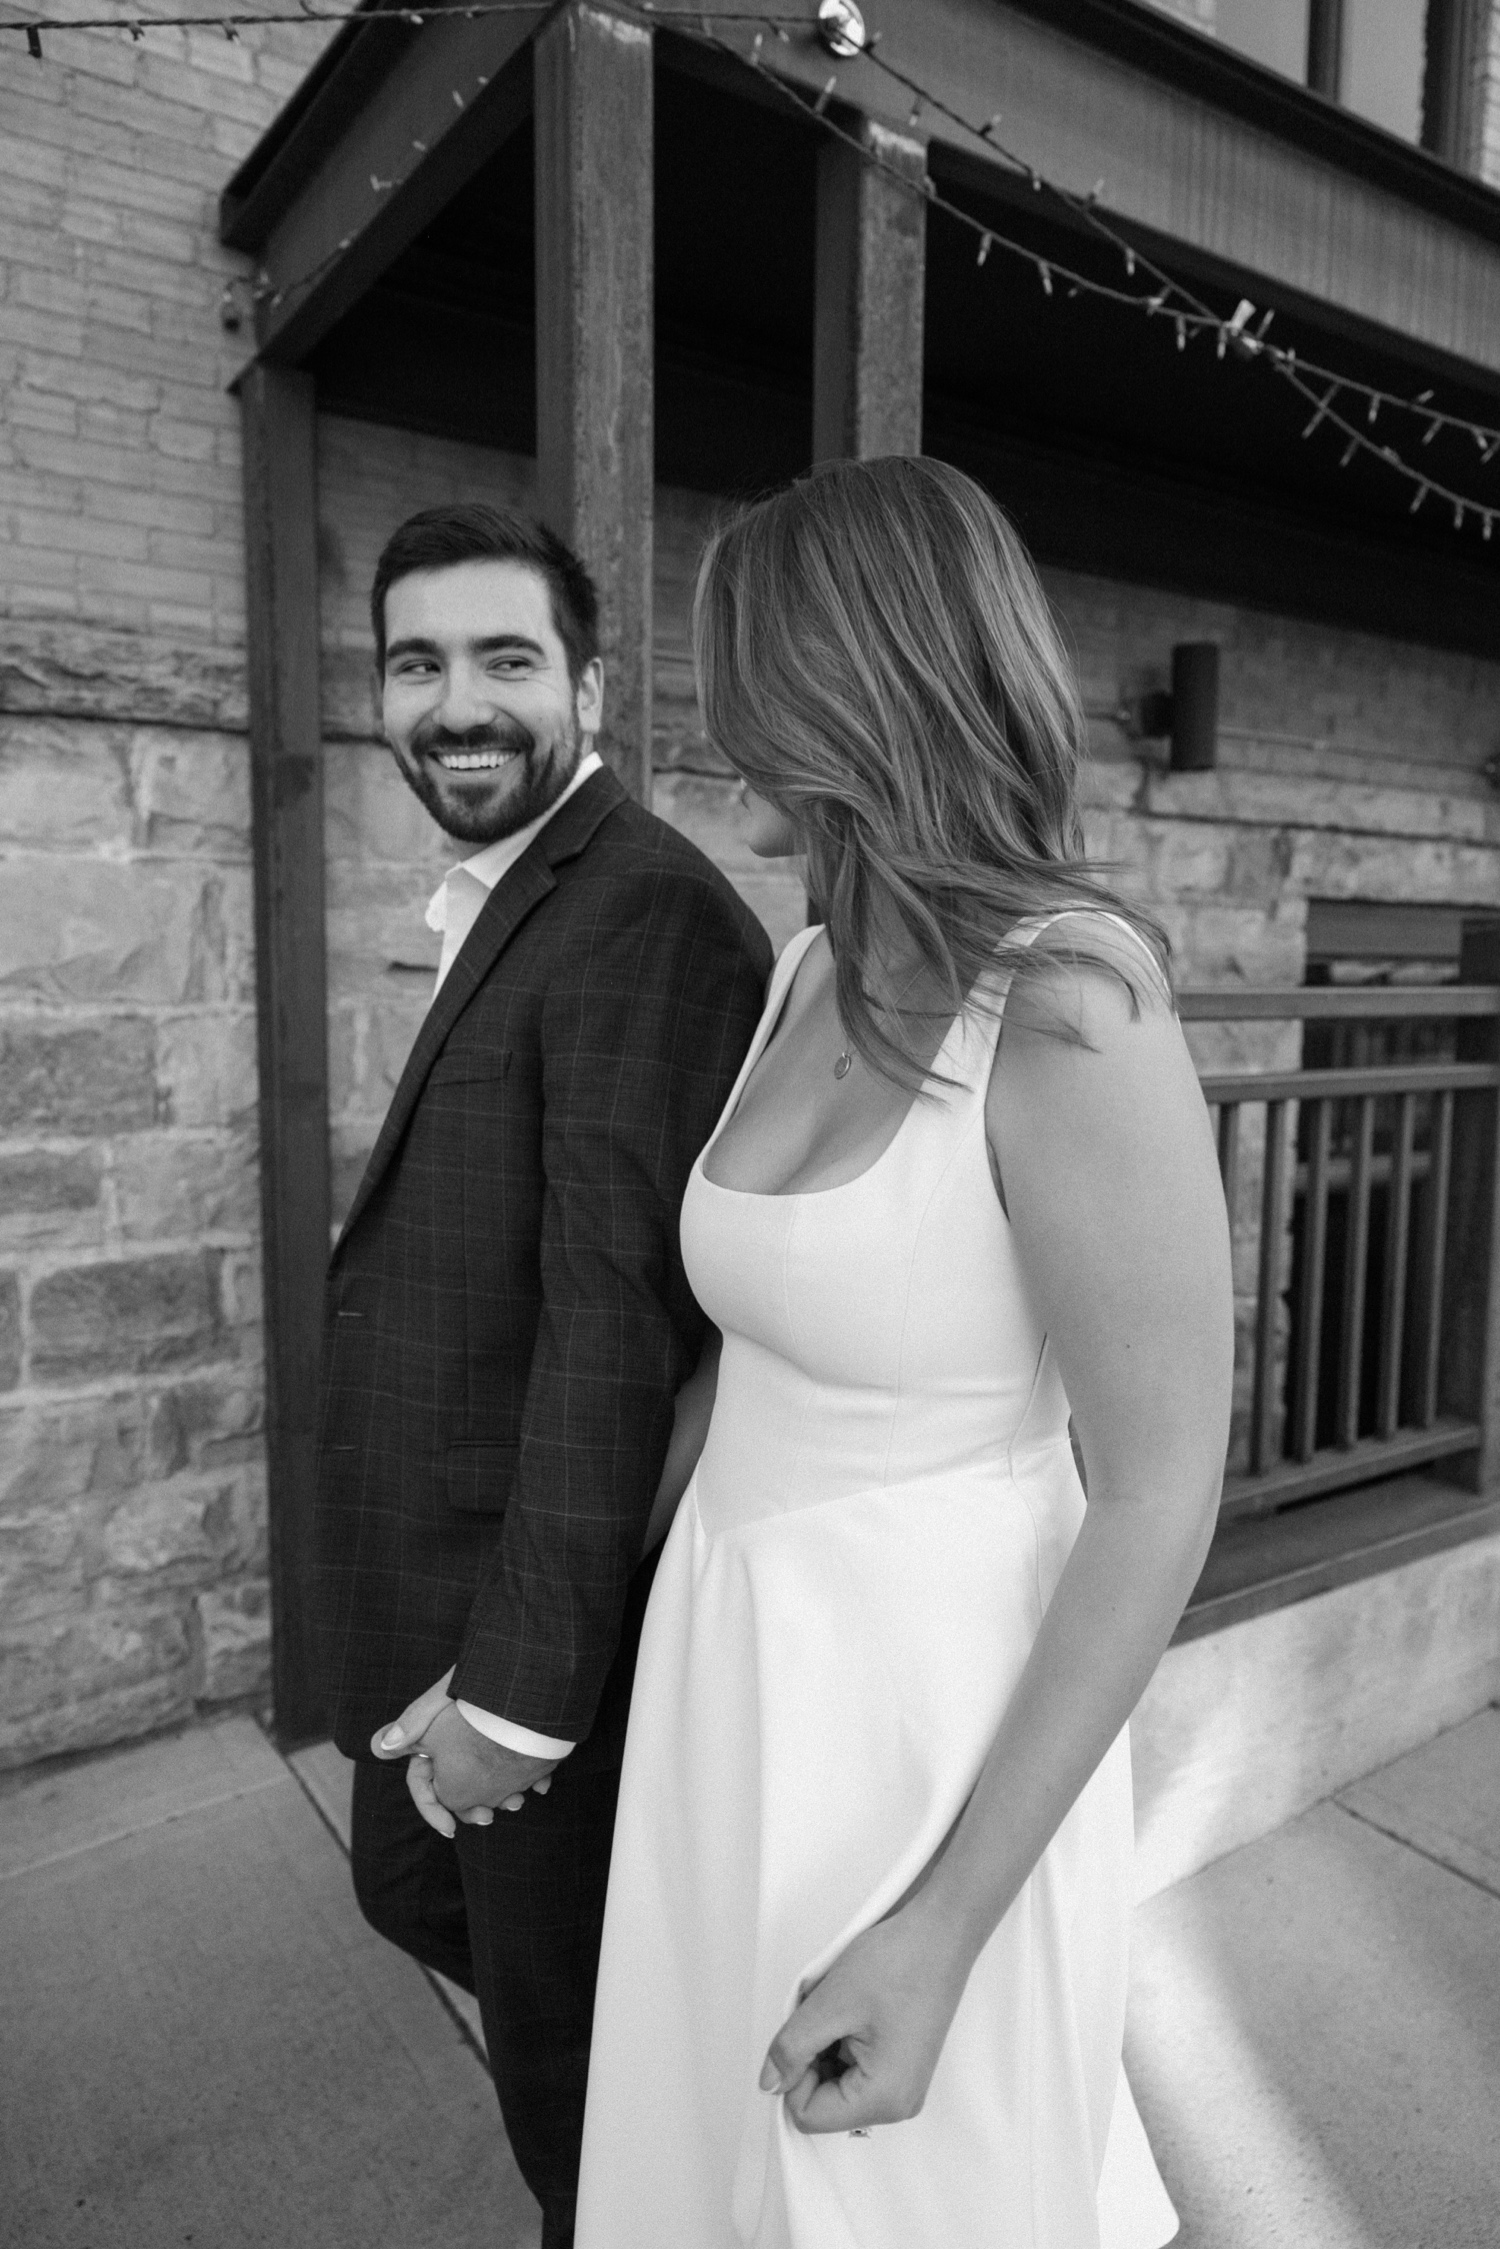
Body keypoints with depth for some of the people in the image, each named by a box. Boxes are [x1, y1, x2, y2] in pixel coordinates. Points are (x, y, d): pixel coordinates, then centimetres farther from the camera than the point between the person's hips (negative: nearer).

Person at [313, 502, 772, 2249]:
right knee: (412, 1892, 29)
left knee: (563, 2034, 14)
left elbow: (616, 1304, -26)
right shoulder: (510, 903, 10)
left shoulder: (647, 911, -21)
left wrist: (522, 1677, -22)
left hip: (555, 1598, -10)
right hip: (433, 1581, 10)